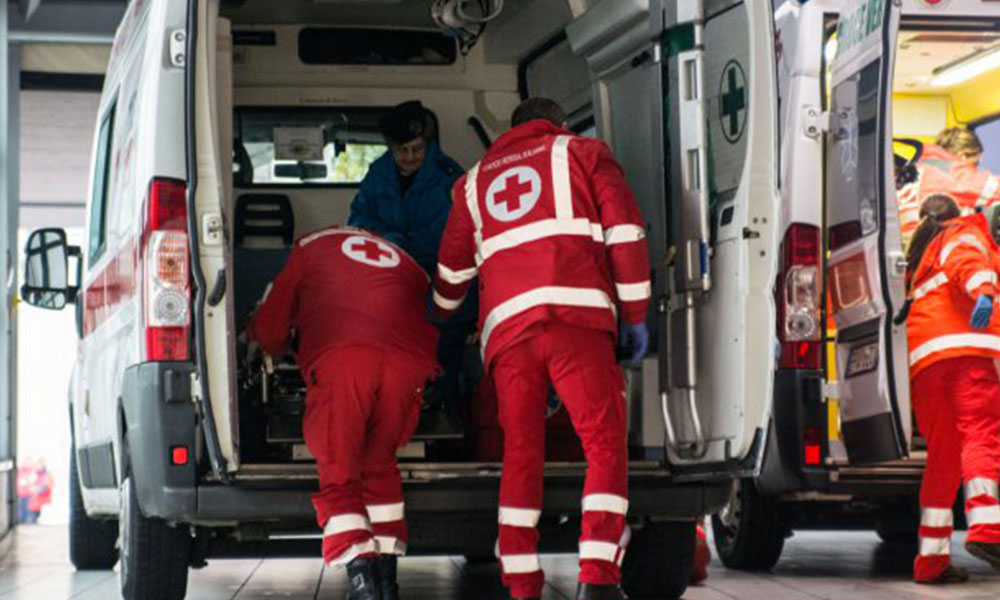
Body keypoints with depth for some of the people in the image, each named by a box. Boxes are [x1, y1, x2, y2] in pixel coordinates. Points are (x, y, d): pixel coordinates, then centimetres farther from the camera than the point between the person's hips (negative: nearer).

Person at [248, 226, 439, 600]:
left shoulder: (311, 247, 29)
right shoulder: (405, 263, 37)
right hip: (408, 360, 3)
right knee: (379, 464, 21)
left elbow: (268, 329, 25)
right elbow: (431, 328, 27)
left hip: (340, 359, -3)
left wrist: (283, 352, 46)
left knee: (339, 475, 4)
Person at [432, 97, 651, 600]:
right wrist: (635, 314, 10)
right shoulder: (582, 152, 20)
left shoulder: (475, 181, 30)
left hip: (505, 329, 4)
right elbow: (625, 232, 8)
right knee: (606, 445, -3)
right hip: (574, 314, -3)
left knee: (521, 455, 8)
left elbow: (452, 273, 33)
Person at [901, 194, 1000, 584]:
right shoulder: (965, 233, 14)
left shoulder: (918, 256, 35)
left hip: (921, 360, 6)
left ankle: (931, 558, 0)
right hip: (963, 346, -6)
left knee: (941, 454, 6)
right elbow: (967, 259, -9)